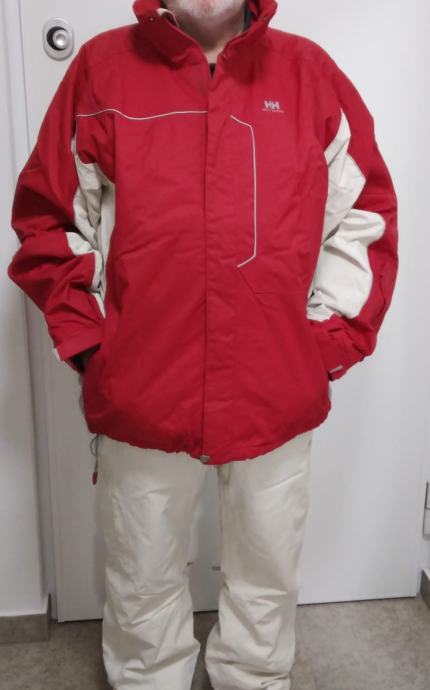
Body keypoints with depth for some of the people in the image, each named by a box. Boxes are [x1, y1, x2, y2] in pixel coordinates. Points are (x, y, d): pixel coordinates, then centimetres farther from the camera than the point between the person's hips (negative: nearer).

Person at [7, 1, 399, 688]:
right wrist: (85, 340, -2)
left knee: (269, 578, 20)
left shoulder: (311, 72, 3)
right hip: (138, 394, 0)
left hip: (278, 395, 1)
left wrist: (332, 343, 0)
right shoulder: (100, 67, 1)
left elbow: (365, 216, 6)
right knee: (143, 582, 19)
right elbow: (48, 219, 5)